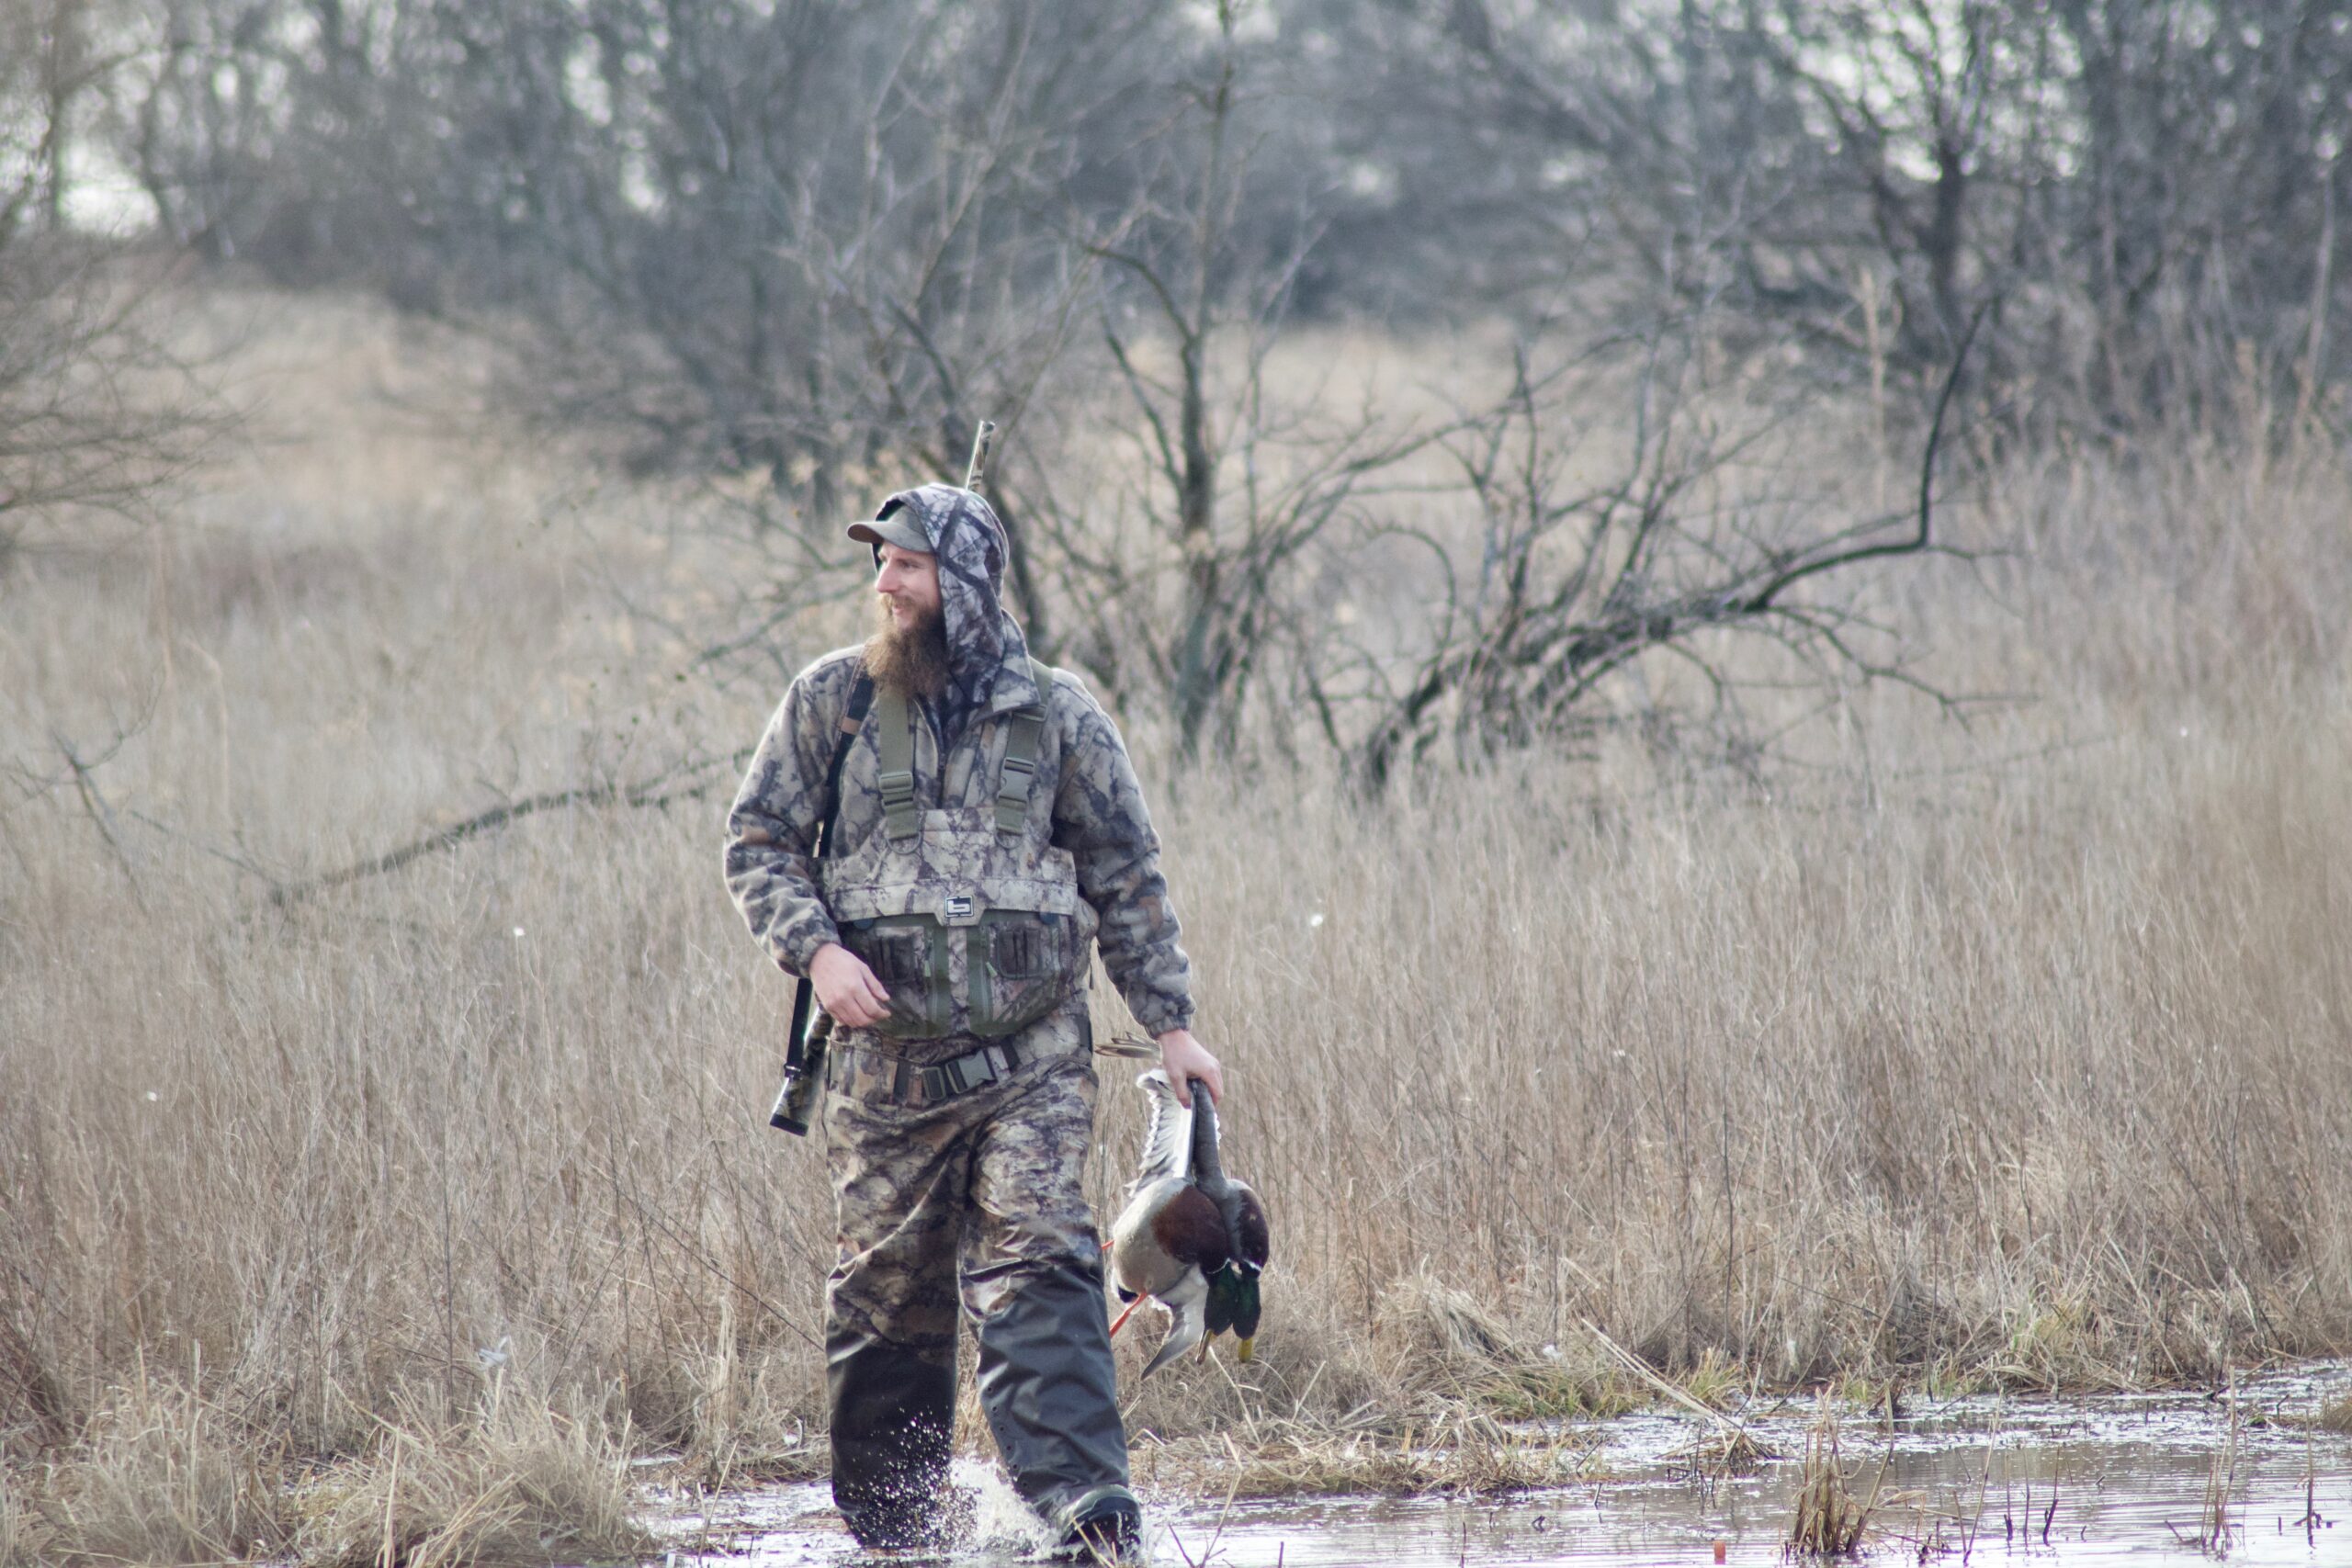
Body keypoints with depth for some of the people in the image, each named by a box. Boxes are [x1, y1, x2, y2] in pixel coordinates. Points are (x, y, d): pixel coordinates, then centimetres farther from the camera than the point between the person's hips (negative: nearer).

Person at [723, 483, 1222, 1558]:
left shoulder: (1056, 716, 6)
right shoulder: (832, 700, 6)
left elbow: (1127, 879, 12)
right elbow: (759, 843, 9)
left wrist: (1170, 1024, 9)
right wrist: (816, 949, -9)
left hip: (1031, 1054, -1)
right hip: (885, 1054, 1)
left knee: (1037, 1268, -15)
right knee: (885, 1294, 6)